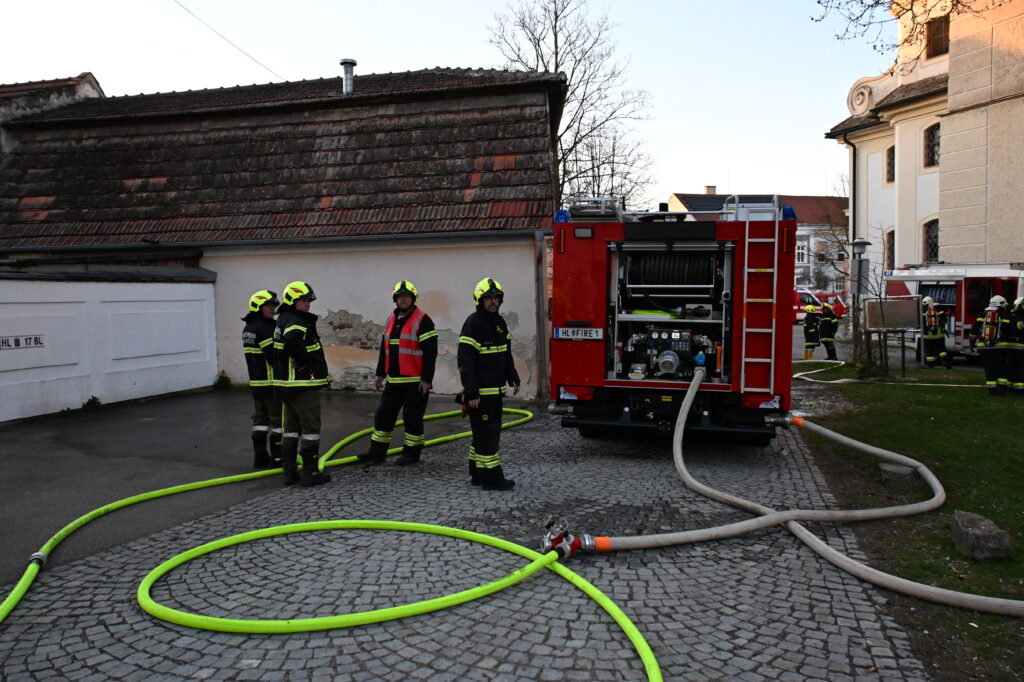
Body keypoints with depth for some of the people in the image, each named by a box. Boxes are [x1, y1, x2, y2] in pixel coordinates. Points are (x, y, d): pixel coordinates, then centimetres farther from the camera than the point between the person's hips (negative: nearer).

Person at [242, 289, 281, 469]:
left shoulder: (248, 328, 13)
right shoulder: (265, 328, -17)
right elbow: (273, 356, -21)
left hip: (255, 382, 9)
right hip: (271, 383, -9)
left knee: (260, 419, 13)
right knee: (277, 419, -1)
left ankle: (260, 457, 18)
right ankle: (277, 458, 3)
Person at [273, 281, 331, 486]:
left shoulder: (283, 320, 16)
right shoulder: (296, 322, -17)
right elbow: (292, 341, -38)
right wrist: (306, 361, -24)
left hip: (287, 384, 10)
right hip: (303, 384, -10)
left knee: (291, 428, 14)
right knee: (311, 427, -2)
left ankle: (289, 472, 21)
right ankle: (310, 472, 3)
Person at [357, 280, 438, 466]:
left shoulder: (423, 320, -10)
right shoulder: (392, 320, 14)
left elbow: (430, 352, -15)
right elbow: (384, 349, 20)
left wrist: (426, 379, -18)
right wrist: (380, 374, 17)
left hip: (415, 381, -7)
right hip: (393, 381, 7)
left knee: (412, 417, 1)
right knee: (383, 414, 10)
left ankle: (411, 454, 14)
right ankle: (377, 451, 19)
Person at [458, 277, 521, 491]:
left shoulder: (499, 322, 13)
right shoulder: (473, 323, -15)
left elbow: (506, 354, 23)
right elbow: (465, 361, -19)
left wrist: (513, 378, 16)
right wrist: (471, 393, -23)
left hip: (496, 390, 9)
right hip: (480, 392, -9)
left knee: (489, 432, 14)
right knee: (487, 434, -6)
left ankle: (477, 474, 24)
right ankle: (491, 478, 1)